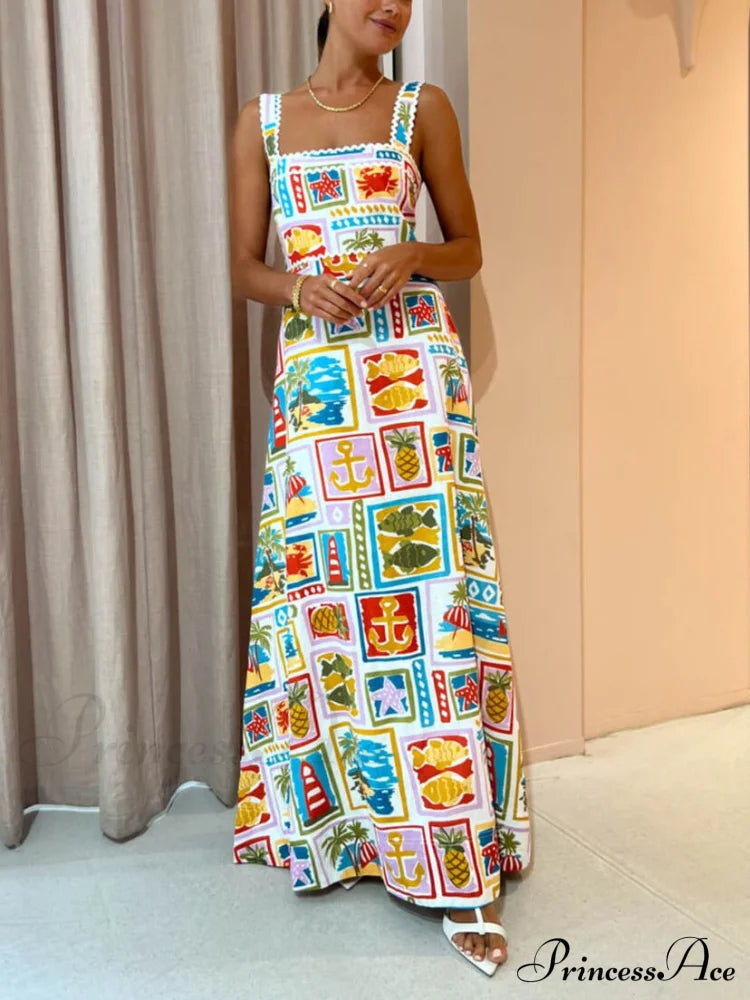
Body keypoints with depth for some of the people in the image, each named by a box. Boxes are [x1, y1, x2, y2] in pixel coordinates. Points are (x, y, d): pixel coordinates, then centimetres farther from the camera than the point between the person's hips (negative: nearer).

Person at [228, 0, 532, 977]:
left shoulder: (423, 108, 10)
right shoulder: (263, 119, 14)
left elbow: (470, 248, 12)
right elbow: (245, 268, 12)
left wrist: (411, 255, -9)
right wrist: (303, 285, -10)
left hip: (414, 375, -1)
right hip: (314, 375, 2)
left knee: (431, 582, -8)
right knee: (323, 588, 2)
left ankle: (461, 866, 0)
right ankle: (336, 819, 21)